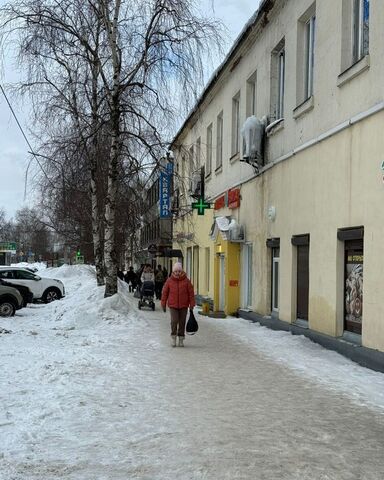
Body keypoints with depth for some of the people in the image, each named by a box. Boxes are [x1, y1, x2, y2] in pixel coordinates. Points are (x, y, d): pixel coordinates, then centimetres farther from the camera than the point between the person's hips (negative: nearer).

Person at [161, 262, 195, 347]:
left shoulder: (186, 280, -1)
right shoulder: (169, 281, 0)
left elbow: (191, 293, 2)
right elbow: (164, 292, 6)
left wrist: (192, 304, -1)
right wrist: (163, 304, 6)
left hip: (184, 306, 1)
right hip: (173, 305, -1)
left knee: (182, 322, 6)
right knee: (174, 321, -12)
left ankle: (181, 339, 18)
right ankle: (173, 337, 7)